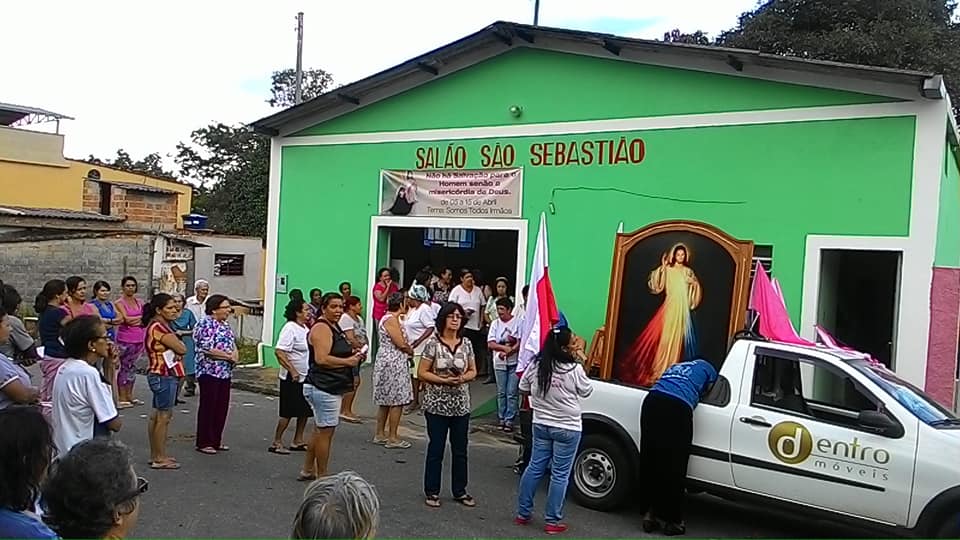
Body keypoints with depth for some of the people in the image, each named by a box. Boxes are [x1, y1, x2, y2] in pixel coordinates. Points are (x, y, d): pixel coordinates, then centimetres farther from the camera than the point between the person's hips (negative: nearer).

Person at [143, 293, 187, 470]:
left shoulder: (162, 326, 15)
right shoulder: (158, 327, -17)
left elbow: (178, 350, 14)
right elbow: (181, 348, -20)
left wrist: (174, 342, -5)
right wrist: (177, 340, -2)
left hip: (165, 375, 10)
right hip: (164, 376, -10)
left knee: (157, 415, 14)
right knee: (164, 415, -5)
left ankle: (156, 455, 22)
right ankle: (160, 458, 1)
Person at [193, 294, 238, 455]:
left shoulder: (225, 325, 14)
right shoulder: (206, 324, -12)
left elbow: (233, 343, 21)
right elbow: (206, 349, -20)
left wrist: (235, 354, -1)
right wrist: (229, 356, -13)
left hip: (225, 372, 8)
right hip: (209, 371, -8)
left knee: (222, 407, 10)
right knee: (208, 407, -1)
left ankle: (216, 440, 21)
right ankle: (204, 443, 8)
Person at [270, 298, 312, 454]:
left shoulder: (305, 328, 12)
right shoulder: (290, 328, -16)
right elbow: (279, 352, -23)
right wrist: (292, 371, -24)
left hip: (305, 377, 9)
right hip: (292, 378, -9)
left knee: (304, 411, 12)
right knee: (288, 412, -2)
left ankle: (298, 441, 22)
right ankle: (276, 443, 9)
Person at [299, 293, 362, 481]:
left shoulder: (335, 327, 16)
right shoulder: (321, 328, -15)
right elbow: (322, 359, -25)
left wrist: (352, 354, 10)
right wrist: (348, 361, -18)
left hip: (331, 387, 11)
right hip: (324, 388, -11)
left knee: (320, 430, 18)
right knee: (326, 432, -3)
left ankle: (308, 470, 30)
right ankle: (322, 476, 6)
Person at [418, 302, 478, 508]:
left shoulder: (467, 344, 2)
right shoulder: (433, 344, -8)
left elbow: (473, 371, 10)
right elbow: (422, 373, -7)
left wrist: (462, 378, -11)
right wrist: (444, 380, -19)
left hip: (461, 405, 4)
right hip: (437, 405, -4)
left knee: (460, 450, 12)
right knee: (436, 450, 6)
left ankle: (460, 491, 26)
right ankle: (432, 491, 20)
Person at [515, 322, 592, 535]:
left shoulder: (536, 364, -5)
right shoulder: (574, 368, -19)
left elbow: (523, 388, 6)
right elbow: (586, 392, -3)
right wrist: (582, 364, -1)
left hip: (541, 425, 5)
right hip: (567, 428, -5)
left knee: (535, 467, 16)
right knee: (560, 474, 5)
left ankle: (523, 513, 24)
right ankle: (552, 521, 12)